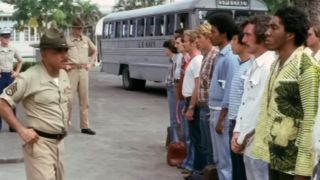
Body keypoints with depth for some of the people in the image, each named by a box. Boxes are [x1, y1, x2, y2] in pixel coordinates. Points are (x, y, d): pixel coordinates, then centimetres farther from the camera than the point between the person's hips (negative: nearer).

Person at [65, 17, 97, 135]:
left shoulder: (86, 39, 10)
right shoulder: (66, 40, -4)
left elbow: (94, 51, 26)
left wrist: (91, 63, 13)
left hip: (84, 71, 5)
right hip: (72, 71, -5)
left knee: (84, 99, 7)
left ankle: (85, 126, 14)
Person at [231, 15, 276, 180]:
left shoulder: (269, 66, -18)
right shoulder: (254, 65, 12)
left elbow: (260, 108, -20)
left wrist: (242, 139, -11)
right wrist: (237, 132, 5)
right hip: (248, 144, 9)